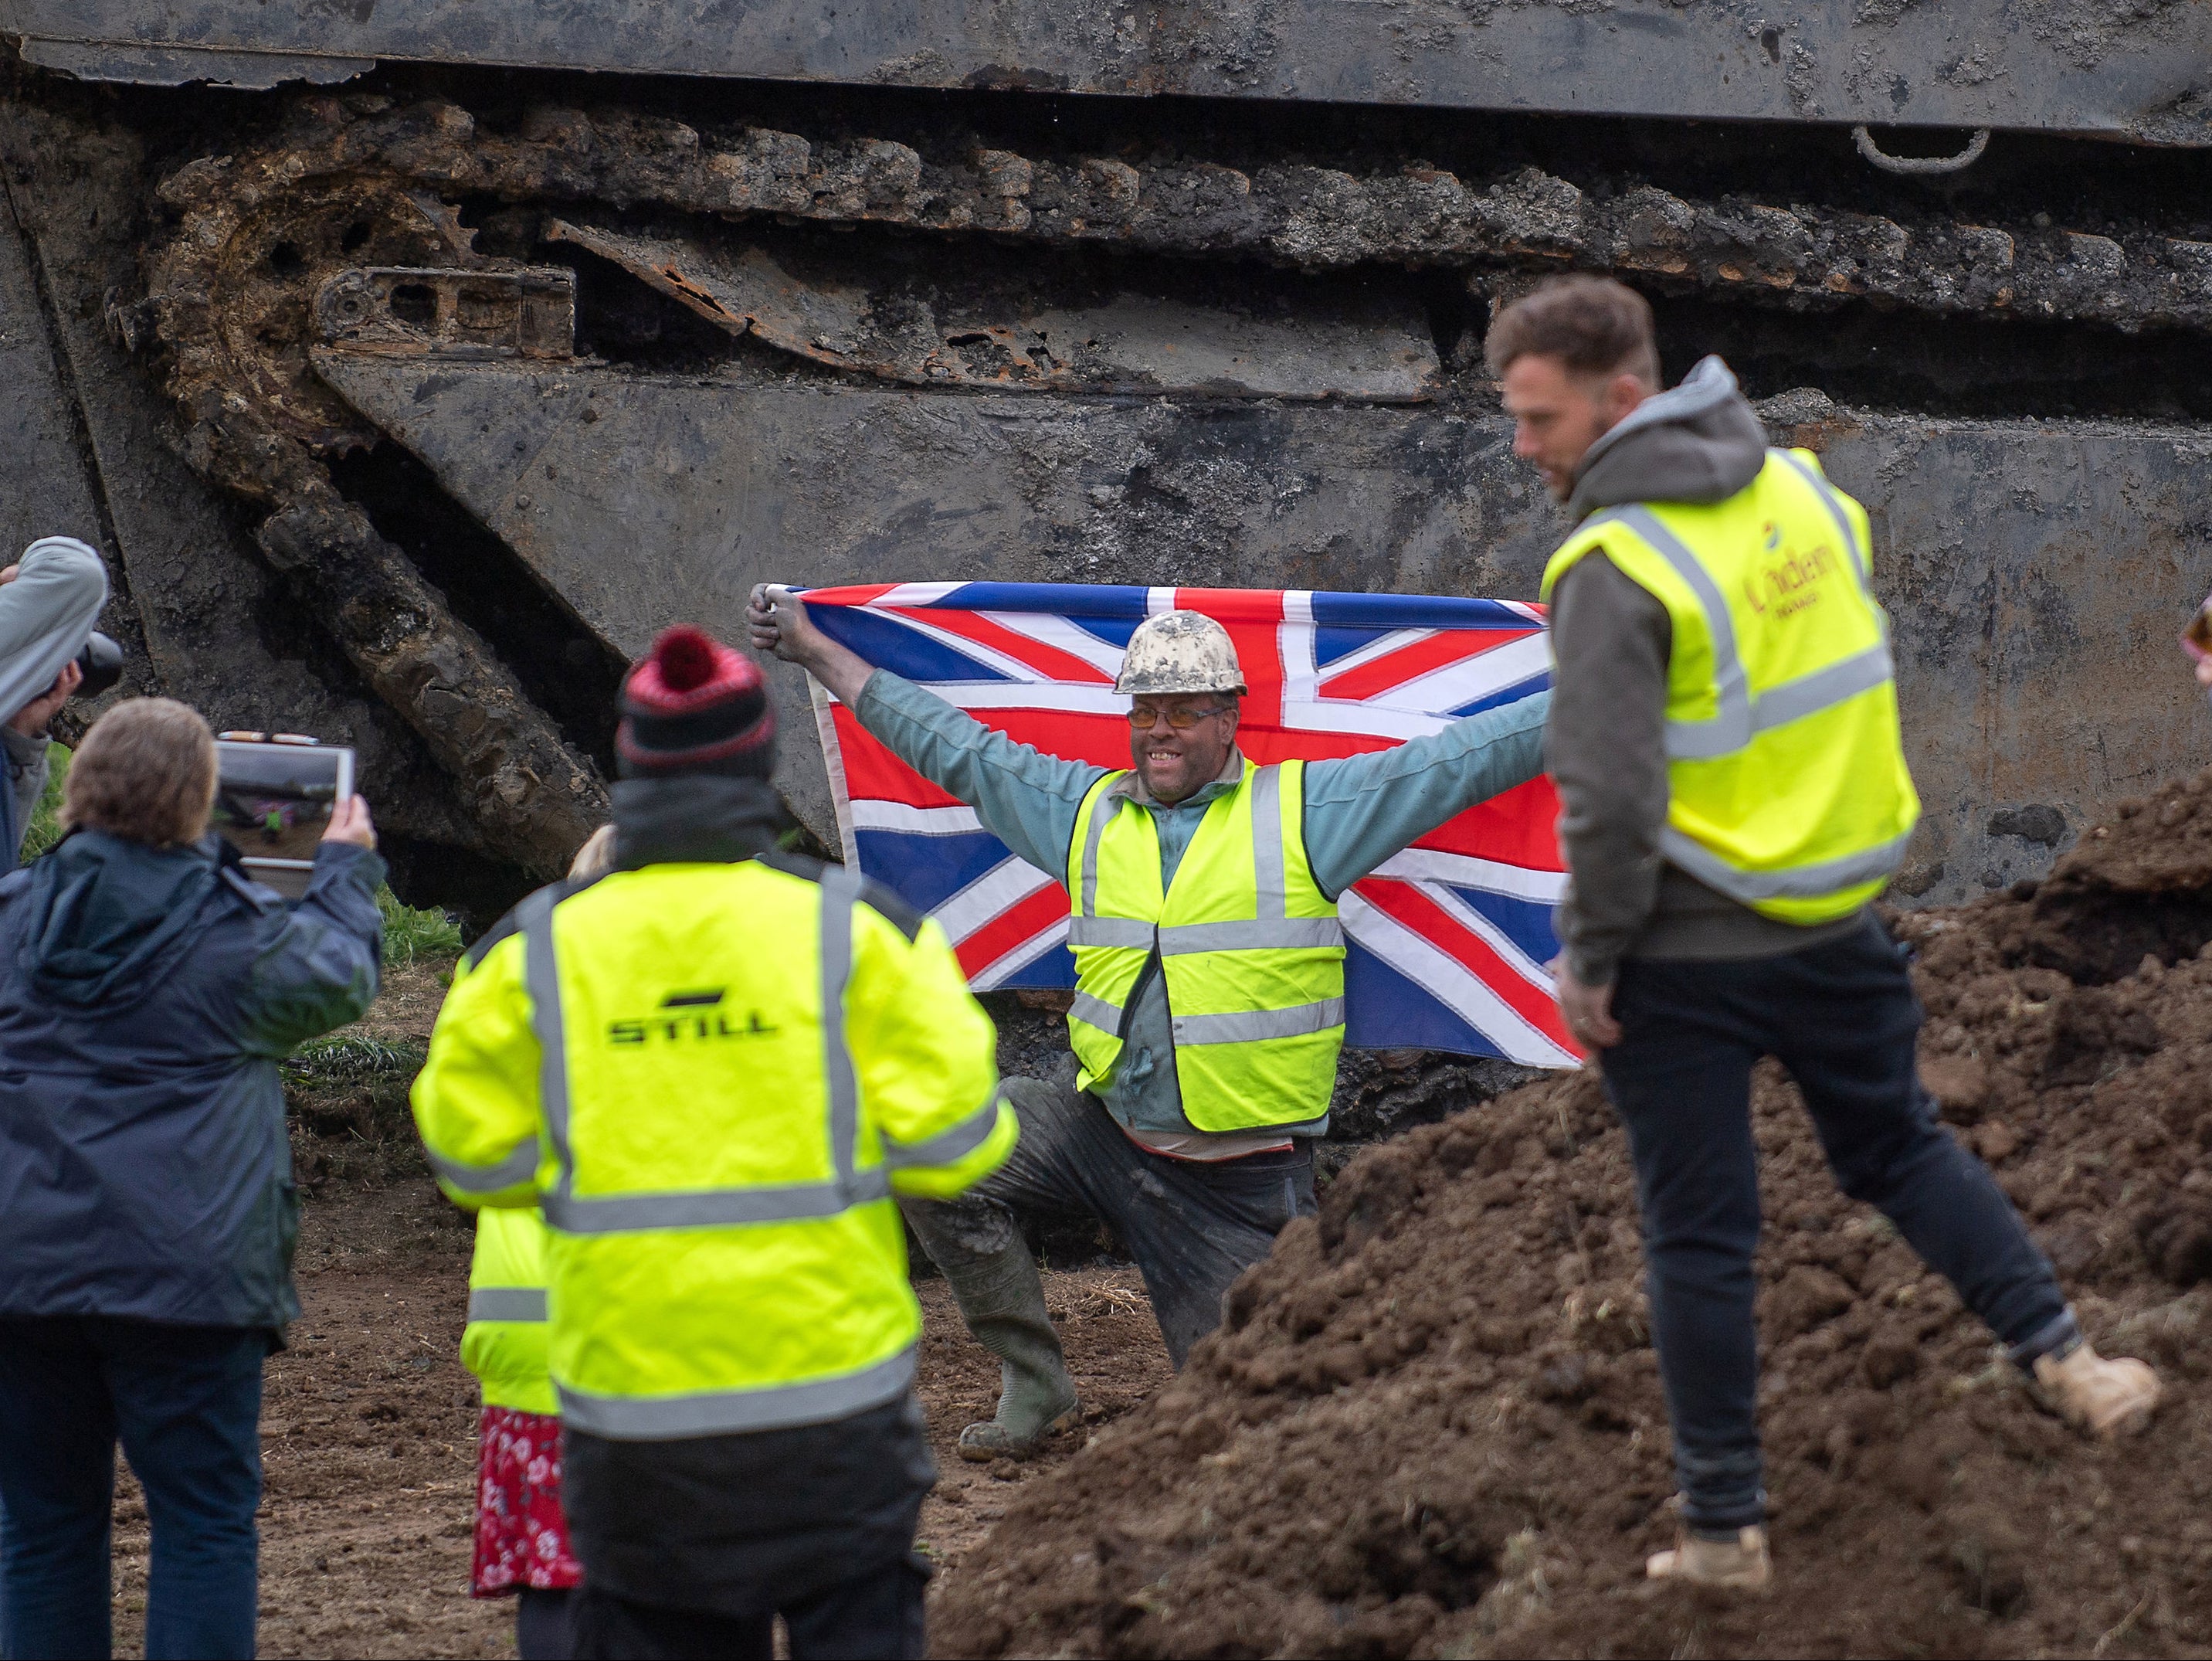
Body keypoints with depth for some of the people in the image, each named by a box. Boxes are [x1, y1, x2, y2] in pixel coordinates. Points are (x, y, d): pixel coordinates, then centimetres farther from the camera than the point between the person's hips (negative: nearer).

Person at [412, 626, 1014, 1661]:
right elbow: (951, 1142, -6)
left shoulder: (534, 952, -2)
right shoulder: (854, 929, -5)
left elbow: (474, 1157, 4)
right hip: (828, 1376, -1)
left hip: (630, 1391, 1)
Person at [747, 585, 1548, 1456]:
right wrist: (814, 650, 17)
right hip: (1107, 1133, 4)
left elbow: (1460, 759, -5)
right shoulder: (1086, 811, 8)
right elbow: (953, 745, 15)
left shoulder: (1304, 811, -3)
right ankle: (1032, 1381, -1)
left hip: (1243, 1177, -4)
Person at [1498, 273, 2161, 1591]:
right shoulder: (1804, 491, 1)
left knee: (1700, 1235, 4)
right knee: (1900, 1146, 25)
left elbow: (1610, 798, -23)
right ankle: (2063, 1356, 15)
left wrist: (1589, 961, -11)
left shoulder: (1615, 568, -20)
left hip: (1687, 958, -6)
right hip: (1838, 923, 6)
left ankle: (1726, 1525, 10)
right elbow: (1872, 675, 13)